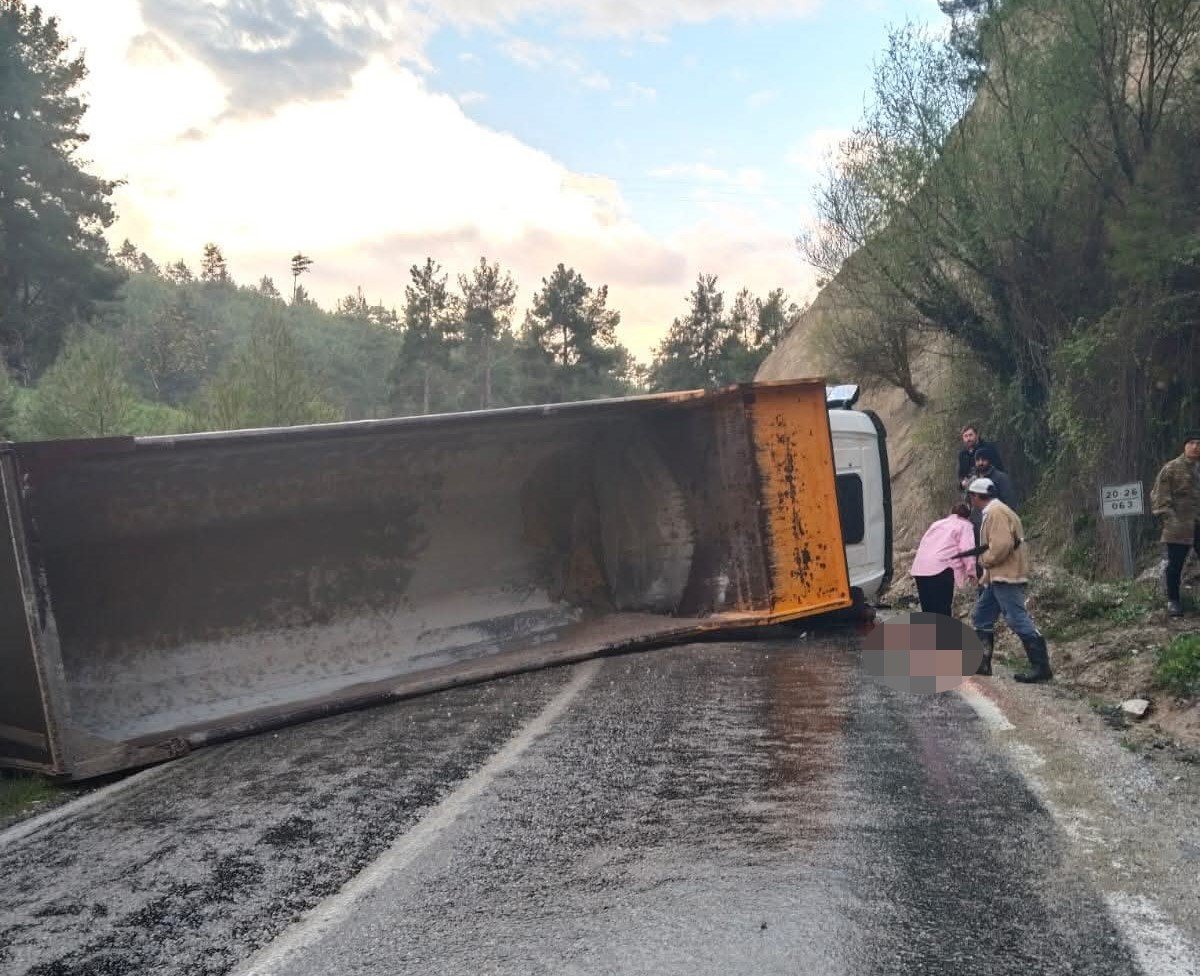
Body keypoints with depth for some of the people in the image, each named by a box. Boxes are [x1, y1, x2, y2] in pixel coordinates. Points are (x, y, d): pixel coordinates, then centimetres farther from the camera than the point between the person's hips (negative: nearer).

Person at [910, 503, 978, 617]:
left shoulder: (938, 523, 32)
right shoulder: (964, 525, 11)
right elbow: (966, 550, -4)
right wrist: (971, 571, 2)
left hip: (919, 568, 7)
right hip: (940, 568, -7)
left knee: (929, 610, 11)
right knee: (943, 612, -4)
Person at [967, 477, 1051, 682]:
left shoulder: (996, 512, -15)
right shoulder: (993, 512, 18)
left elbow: (1002, 545, -26)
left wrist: (984, 560, -10)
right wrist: (985, 577, 19)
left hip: (1006, 577, -11)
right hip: (997, 577, 11)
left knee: (1018, 619, -11)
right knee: (981, 619, 14)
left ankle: (1041, 666, -8)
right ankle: (982, 664, 20)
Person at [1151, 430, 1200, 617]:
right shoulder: (1171, 468, -2)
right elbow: (1159, 494, -5)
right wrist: (1166, 515, -14)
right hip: (1178, 525, -4)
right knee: (1175, 564, 2)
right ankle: (1173, 601, 13)